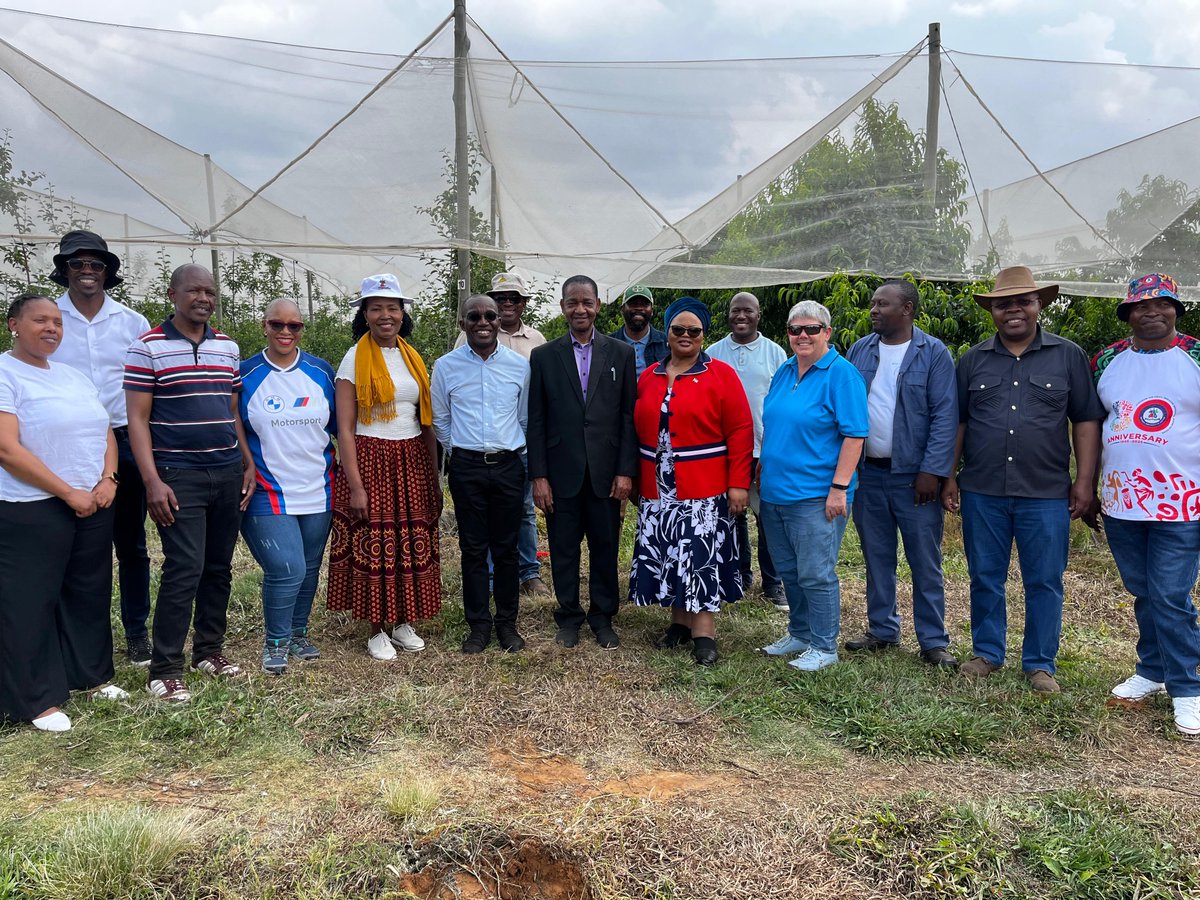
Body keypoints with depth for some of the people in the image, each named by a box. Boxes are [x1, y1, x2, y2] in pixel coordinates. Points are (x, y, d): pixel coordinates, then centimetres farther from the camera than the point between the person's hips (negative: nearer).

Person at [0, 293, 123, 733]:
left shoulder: (73, 376, 15)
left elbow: (105, 432, 15)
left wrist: (108, 480, -4)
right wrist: (69, 493, -15)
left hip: (94, 506, 7)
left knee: (89, 593, 15)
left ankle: (90, 674, 30)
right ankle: (37, 699, 13)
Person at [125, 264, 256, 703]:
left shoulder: (228, 347, 12)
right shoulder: (148, 348, -4)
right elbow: (137, 418, -7)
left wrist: (249, 465, 12)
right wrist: (152, 481, -14)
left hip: (228, 473, 5)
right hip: (179, 477, -5)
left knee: (219, 568, 11)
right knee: (185, 570, -9)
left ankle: (209, 650, 26)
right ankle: (164, 670, 2)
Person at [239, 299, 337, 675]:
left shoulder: (321, 372, 4)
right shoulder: (246, 375, -3)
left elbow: (337, 425, 13)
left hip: (317, 491, 4)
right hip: (269, 493, -3)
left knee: (309, 569, 13)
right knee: (286, 570, -12)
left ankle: (298, 634, 34)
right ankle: (275, 643, 11)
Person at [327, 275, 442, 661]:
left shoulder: (413, 358, 10)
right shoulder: (354, 360, -4)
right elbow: (344, 428, -9)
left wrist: (434, 476, 11)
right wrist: (355, 485, -15)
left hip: (413, 462, 5)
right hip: (370, 460, -5)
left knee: (413, 543, 7)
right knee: (374, 545, -1)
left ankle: (403, 622, 22)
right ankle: (377, 630, 13)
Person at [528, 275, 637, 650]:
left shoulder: (621, 353, 4)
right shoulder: (543, 356, 3)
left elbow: (629, 416, 2)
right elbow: (536, 422, 2)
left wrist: (626, 471, -5)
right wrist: (539, 475, -4)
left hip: (606, 472, 0)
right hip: (561, 472, 0)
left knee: (605, 547, 9)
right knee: (564, 549, 9)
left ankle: (603, 616, 25)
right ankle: (568, 616, 25)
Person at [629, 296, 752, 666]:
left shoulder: (721, 375, -4)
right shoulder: (648, 377, 9)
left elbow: (740, 431, -8)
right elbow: (638, 430, 13)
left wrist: (739, 483, -13)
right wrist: (633, 478, 9)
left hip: (705, 488, -4)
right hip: (658, 489, 5)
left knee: (702, 556, -3)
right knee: (668, 557, 10)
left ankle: (704, 632, 7)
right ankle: (679, 622, 25)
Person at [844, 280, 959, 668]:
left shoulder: (933, 353, -4)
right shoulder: (859, 351, 8)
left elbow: (945, 415, -9)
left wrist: (932, 471, -15)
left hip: (914, 475, -4)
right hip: (867, 473, 4)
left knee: (926, 563, 3)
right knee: (877, 558, 13)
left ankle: (933, 641, 13)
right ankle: (882, 631, 26)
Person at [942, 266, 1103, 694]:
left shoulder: (1068, 356, 4)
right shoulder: (973, 360, 8)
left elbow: (1086, 420, 4)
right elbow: (957, 422, 11)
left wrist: (1085, 481, -2)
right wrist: (949, 476, 7)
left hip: (1046, 493, -1)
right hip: (981, 492, 2)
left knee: (1044, 582, 5)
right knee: (985, 578, 10)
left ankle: (1040, 663, 19)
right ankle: (987, 653, 25)